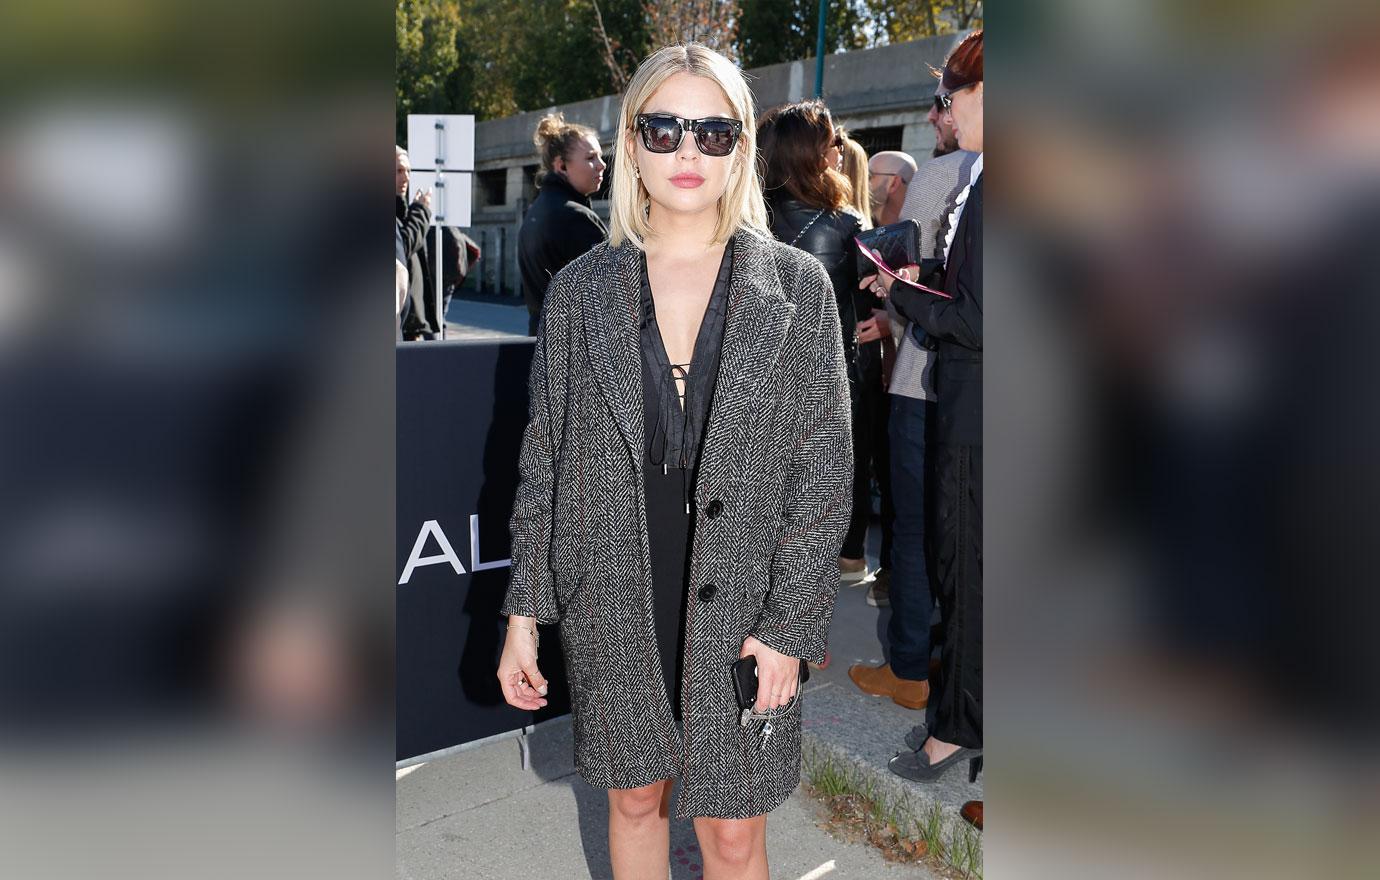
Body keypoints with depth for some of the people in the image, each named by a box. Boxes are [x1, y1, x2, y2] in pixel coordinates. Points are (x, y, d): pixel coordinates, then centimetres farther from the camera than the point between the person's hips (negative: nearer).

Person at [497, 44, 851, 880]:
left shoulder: (798, 287, -6)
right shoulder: (580, 291, -1)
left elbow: (824, 471, -5)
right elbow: (545, 461, 3)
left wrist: (786, 625, -9)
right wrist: (523, 612, 1)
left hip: (740, 612, -1)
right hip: (613, 608, 2)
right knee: (635, 799, 21)